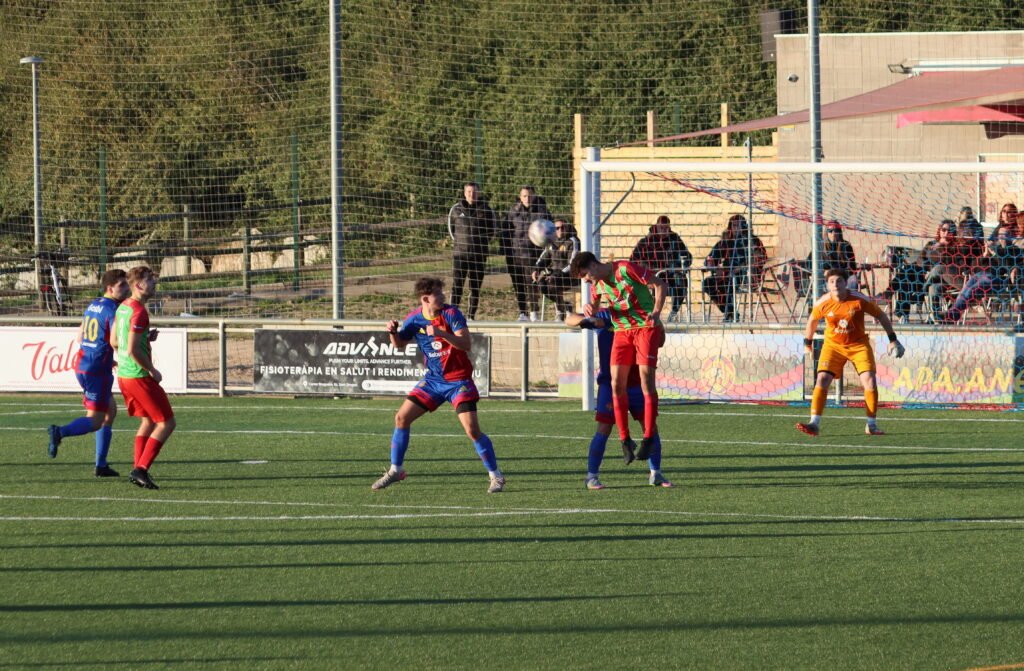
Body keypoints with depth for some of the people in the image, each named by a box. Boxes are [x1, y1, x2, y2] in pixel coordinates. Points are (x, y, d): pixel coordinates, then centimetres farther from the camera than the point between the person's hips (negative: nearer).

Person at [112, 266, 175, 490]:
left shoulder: (122, 307, 10)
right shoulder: (138, 312, -19)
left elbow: (114, 341, 19)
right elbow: (133, 350, -24)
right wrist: (152, 371, -13)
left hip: (123, 375, 9)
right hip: (139, 377, -9)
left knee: (148, 422, 21)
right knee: (167, 423, -2)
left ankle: (138, 471, 16)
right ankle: (141, 469, -8)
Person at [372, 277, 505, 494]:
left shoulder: (451, 313, -15)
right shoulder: (415, 319, -2)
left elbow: (466, 344, -25)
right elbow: (399, 343, 13)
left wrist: (441, 333, -37)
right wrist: (393, 332, -9)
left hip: (459, 381, -5)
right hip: (433, 379, 5)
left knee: (472, 429, -15)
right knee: (401, 418, 0)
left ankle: (496, 476, -1)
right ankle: (395, 470, 16)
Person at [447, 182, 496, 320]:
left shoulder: (485, 210, 1)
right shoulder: (456, 209, 3)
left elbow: (492, 229, 12)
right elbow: (451, 226, 17)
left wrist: (483, 242, 8)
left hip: (478, 254, 0)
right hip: (459, 252, 0)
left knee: (475, 287, 3)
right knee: (457, 284, -8)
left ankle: (471, 315, 11)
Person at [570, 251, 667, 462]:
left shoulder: (626, 269, -13)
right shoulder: (596, 284, 7)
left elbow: (659, 285, -10)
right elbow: (594, 308, 23)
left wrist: (656, 313, -21)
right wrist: (590, 309, -2)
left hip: (646, 326, -6)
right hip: (622, 330, 6)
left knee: (646, 377, -12)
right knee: (617, 382, -4)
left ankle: (649, 437, -8)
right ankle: (625, 440, 3)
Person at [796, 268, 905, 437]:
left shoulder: (859, 300, -17)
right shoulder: (823, 303, -12)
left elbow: (881, 316, -3)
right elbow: (812, 320, 9)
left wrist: (893, 339, -3)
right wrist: (808, 341, 21)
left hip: (858, 344, -1)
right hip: (833, 345, 1)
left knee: (870, 381, -12)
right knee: (822, 379, -16)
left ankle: (871, 426, 2)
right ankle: (814, 424, -17)